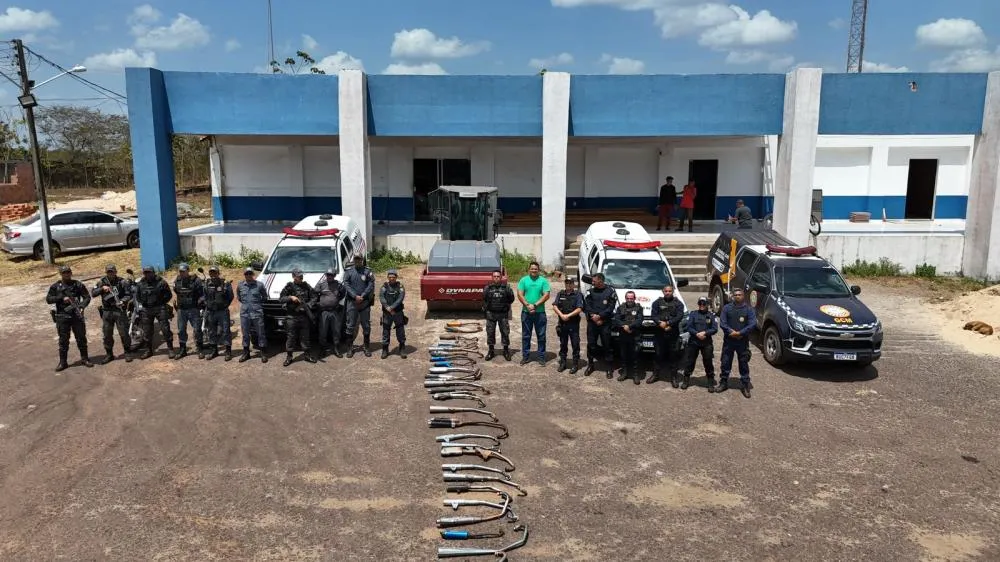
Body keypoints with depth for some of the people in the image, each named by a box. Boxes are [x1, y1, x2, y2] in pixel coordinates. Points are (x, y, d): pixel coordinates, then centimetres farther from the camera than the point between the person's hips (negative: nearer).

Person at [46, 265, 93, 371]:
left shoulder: (78, 285, 3)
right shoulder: (55, 286, 4)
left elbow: (87, 297, 2)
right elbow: (48, 299, -1)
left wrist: (82, 306, -15)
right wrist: (62, 298, -15)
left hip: (76, 315, 0)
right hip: (62, 316, 0)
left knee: (81, 338, 6)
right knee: (63, 340, 5)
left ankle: (84, 359, 18)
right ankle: (62, 362, 12)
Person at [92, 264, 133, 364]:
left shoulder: (122, 282, -3)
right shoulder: (102, 282, 6)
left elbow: (129, 295, -3)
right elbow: (93, 293, 1)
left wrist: (123, 301, -21)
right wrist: (102, 288, -16)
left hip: (120, 311, -3)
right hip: (107, 312, 3)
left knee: (124, 333, -1)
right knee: (107, 335, 9)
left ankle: (128, 353, 11)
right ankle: (109, 354, 20)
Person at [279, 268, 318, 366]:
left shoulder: (306, 286, 7)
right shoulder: (289, 287, -1)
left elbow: (313, 297, 11)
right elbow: (282, 299, -2)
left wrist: (308, 305, -5)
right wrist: (290, 297, -17)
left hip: (304, 315, 3)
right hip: (292, 316, -3)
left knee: (305, 336, 10)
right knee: (291, 337, -1)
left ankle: (307, 354, 20)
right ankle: (288, 356, 7)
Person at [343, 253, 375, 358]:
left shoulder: (367, 272, 5)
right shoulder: (348, 272, 8)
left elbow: (371, 285, -4)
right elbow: (346, 285, -3)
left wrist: (362, 296, -15)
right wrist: (355, 296, -15)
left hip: (365, 302, 0)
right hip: (352, 303, 0)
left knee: (366, 325, 4)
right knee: (351, 325, 1)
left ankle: (366, 347, 13)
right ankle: (350, 348, 9)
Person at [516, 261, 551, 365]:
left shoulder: (543, 281, 1)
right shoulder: (523, 280, 5)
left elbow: (547, 295, -8)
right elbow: (520, 294, -1)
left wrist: (535, 305, -15)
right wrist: (527, 305, -14)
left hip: (540, 312, -1)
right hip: (526, 312, 1)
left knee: (541, 335, 4)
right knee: (526, 335, 8)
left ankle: (541, 357, 12)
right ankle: (525, 356, 17)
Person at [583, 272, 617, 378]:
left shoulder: (610, 292, 0)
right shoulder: (591, 291, 9)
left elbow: (611, 308, -6)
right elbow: (586, 306, 4)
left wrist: (599, 316, -13)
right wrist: (593, 316, -10)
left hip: (605, 323, -3)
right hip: (592, 323, 3)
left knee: (607, 346, 0)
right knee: (591, 344, 7)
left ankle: (609, 368, 8)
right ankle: (590, 365, 20)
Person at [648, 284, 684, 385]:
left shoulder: (678, 303, 6)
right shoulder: (657, 302, 10)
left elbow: (680, 316, -7)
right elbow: (653, 314, 0)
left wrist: (668, 323, -15)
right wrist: (660, 323, -18)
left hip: (673, 333, -1)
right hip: (660, 333, 1)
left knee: (673, 355, 1)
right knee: (659, 354, 8)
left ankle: (673, 377, 8)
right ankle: (656, 374, 19)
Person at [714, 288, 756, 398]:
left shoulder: (749, 309, 2)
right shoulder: (726, 308, 4)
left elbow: (753, 324, -8)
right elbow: (722, 323, -3)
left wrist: (740, 333, -17)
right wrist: (731, 332, -18)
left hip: (743, 341, -1)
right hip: (728, 340, 1)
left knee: (744, 364, 4)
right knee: (725, 363, 6)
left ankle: (746, 386, 12)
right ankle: (723, 383, 19)